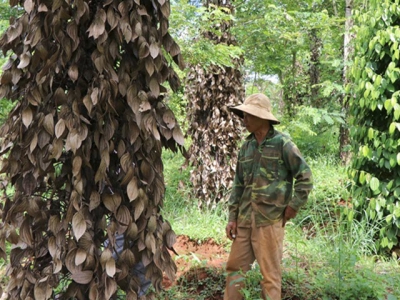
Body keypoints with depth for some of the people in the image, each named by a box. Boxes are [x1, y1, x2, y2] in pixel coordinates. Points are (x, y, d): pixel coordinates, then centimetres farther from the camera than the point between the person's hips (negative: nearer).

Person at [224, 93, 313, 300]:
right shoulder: (246, 147, 10)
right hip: (245, 219, 6)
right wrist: (232, 216, 9)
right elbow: (238, 184, 13)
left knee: (270, 272, 4)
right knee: (235, 267, 11)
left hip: (269, 219, -6)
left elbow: (305, 176, -6)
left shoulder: (282, 144, -8)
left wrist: (293, 206, -7)